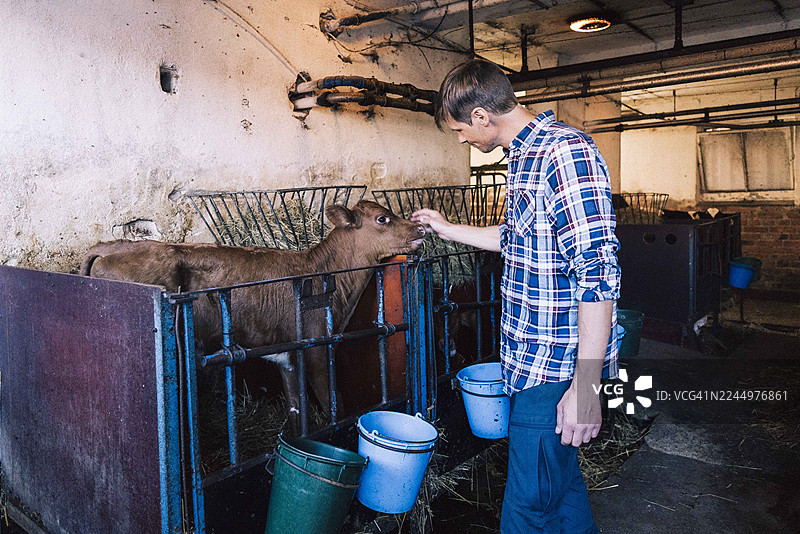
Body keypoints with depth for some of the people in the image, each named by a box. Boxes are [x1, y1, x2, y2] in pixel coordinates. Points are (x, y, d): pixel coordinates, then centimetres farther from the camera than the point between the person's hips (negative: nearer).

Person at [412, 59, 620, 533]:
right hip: (536, 359, 10)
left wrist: (586, 384, -24)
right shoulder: (525, 156, 12)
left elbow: (598, 273, -25)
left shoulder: (566, 152, -19)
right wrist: (448, 229, 35)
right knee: (560, 480, 23)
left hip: (555, 367, -9)